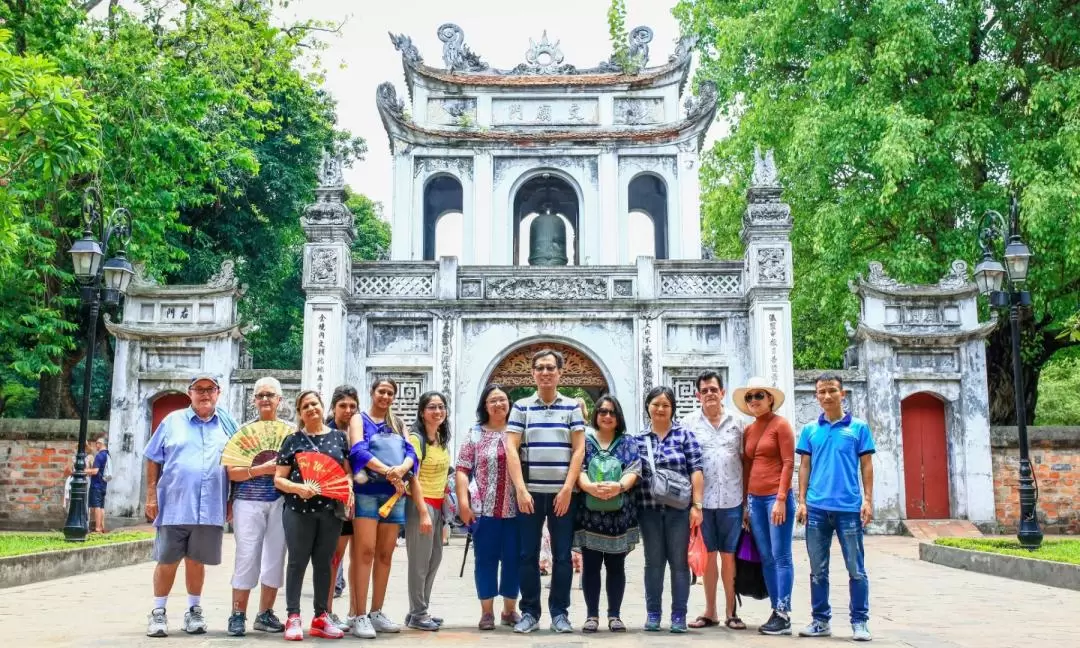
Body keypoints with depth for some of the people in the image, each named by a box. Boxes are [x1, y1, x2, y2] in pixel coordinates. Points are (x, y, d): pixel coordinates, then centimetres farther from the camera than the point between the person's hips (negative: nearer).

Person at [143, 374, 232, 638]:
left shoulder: (227, 426, 9)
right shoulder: (173, 421, 5)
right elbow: (154, 461, 6)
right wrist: (151, 496, -1)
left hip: (210, 508, 1)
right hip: (174, 505, -1)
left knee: (197, 561, 10)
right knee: (166, 561, 3)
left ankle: (194, 611, 23)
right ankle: (158, 613, 15)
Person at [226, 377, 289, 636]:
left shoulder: (291, 430, 8)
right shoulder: (244, 430, 5)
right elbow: (232, 472, -2)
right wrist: (263, 469, -15)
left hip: (280, 501, 2)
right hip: (248, 502, -1)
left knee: (275, 558, 3)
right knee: (247, 557, -3)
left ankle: (265, 614, 15)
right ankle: (238, 615, 6)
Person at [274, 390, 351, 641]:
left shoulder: (338, 437, 9)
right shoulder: (293, 440, 3)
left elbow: (347, 472, 13)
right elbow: (279, 479, 1)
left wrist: (349, 493, -6)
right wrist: (298, 488, -17)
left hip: (331, 510, 2)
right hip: (299, 510, -2)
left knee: (323, 563, 9)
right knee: (297, 562, 0)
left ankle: (321, 617, 16)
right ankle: (293, 617, 5)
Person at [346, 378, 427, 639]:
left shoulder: (398, 424, 20)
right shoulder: (359, 419, 6)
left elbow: (411, 452, 6)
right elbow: (359, 450, -11)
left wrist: (401, 469, -17)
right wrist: (388, 471, -23)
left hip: (395, 493, 5)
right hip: (367, 491, -5)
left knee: (385, 554, 6)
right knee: (365, 552, -9)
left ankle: (376, 613, 14)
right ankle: (360, 616, -7)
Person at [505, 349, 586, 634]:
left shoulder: (572, 407, 6)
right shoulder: (521, 407, 6)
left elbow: (579, 449, 1)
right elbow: (511, 449, 0)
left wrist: (567, 489, -7)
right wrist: (520, 489, -10)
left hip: (562, 493, 0)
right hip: (530, 492, 0)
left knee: (562, 555, 3)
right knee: (528, 555, 4)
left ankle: (560, 612, 13)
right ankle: (529, 612, 14)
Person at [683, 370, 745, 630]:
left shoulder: (736, 423, 7)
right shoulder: (688, 423, 3)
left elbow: (744, 461, 9)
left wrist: (747, 499, 5)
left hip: (731, 500, 0)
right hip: (702, 500, 0)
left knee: (729, 556, 5)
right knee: (708, 555, 8)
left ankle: (731, 611, 15)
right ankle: (710, 611, 18)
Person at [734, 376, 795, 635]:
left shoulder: (781, 424, -4)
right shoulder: (748, 430, 13)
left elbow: (788, 463, -9)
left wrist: (781, 499, -15)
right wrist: (746, 503, 11)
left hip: (776, 497, -7)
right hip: (755, 499, 7)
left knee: (781, 556, -5)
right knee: (766, 558, 8)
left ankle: (784, 615, -3)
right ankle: (776, 611, 13)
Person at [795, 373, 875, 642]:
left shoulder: (858, 427, 2)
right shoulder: (810, 430, 8)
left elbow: (866, 466, 4)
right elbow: (804, 466, 10)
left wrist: (868, 500, -4)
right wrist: (802, 501, 4)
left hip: (849, 508, -2)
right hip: (817, 508, 2)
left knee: (856, 569, 3)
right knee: (818, 570, 9)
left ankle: (860, 622, 12)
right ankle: (820, 620, 19)